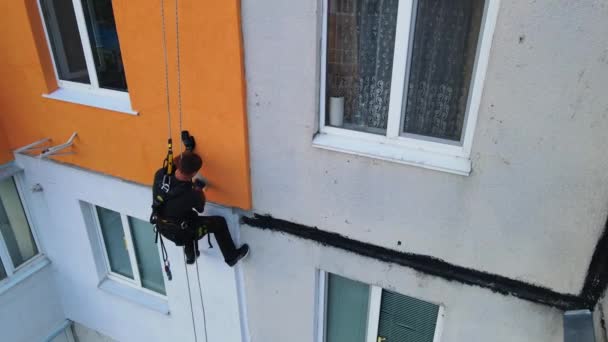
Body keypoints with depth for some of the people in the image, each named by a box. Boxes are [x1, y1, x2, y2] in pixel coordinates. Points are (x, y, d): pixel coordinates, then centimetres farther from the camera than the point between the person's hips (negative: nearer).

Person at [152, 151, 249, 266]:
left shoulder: (160, 175, -23)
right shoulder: (190, 194, -36)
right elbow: (200, 209, -10)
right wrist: (199, 190, 2)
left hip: (162, 227, 6)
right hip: (179, 233, -6)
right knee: (219, 222, 10)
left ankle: (190, 256, 50)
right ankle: (232, 257, 31)